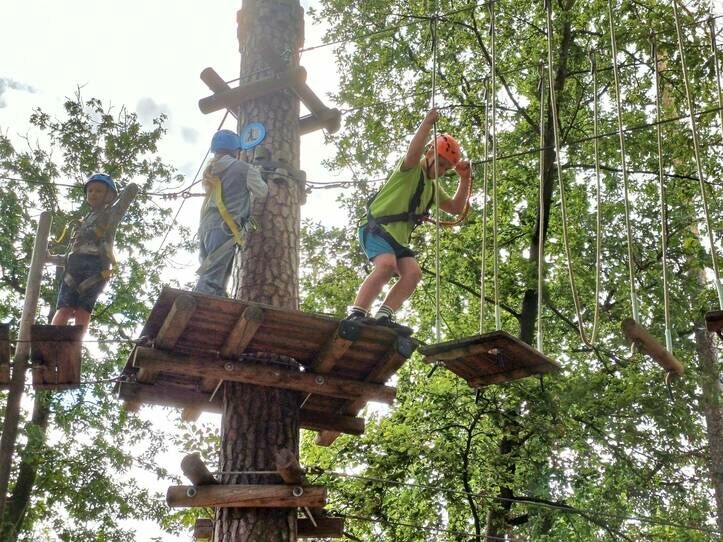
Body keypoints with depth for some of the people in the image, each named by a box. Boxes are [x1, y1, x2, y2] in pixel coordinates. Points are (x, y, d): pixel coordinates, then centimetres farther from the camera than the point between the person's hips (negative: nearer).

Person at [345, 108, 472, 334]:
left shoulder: (432, 187, 25)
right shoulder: (412, 169, -1)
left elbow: (456, 208, 26)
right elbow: (413, 152, -24)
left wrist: (465, 180, 15)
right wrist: (427, 123, -25)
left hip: (398, 239, 9)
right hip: (377, 229, -9)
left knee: (413, 273, -13)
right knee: (387, 265, -33)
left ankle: (383, 316, -21)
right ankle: (355, 315, -39)